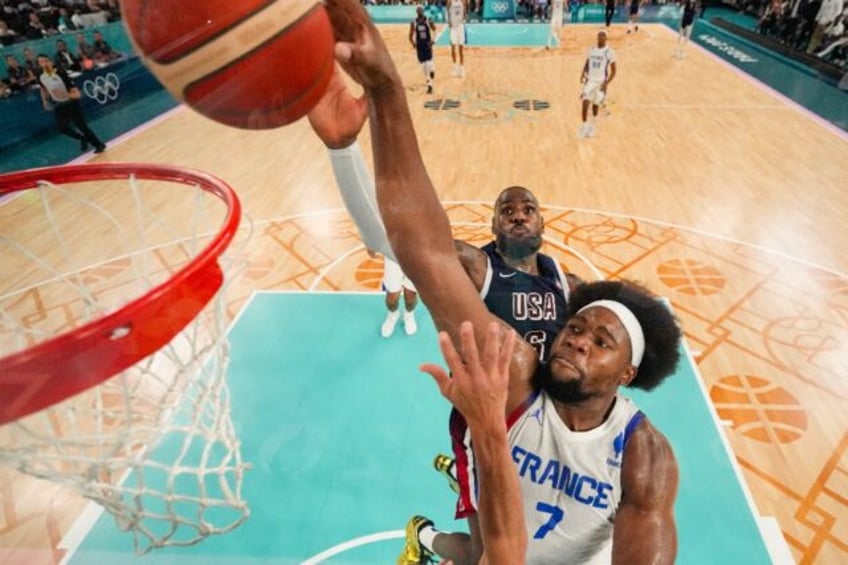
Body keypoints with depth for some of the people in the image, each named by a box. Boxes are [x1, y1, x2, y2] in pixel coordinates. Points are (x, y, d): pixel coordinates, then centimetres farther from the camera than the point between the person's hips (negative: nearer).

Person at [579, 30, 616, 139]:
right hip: (590, 80, 2)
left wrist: (607, 83, -19)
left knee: (595, 104, 9)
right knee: (585, 103, -14)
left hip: (601, 82, -2)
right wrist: (583, 75, -3)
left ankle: (592, 125, 29)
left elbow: (613, 71, -6)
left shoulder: (609, 52, -8)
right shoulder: (591, 50, 5)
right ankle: (584, 126, -4)